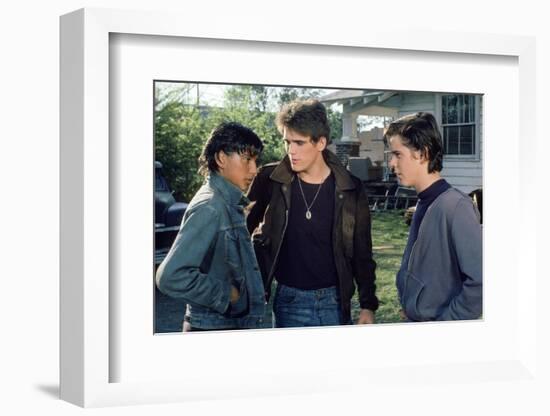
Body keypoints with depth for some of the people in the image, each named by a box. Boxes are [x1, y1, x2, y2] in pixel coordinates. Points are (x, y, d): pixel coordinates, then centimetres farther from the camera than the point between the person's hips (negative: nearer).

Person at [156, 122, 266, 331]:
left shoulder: (229, 203, 8)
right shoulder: (209, 208, -19)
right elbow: (170, 276, -27)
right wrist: (224, 294, -18)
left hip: (235, 321, 9)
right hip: (213, 326, -8)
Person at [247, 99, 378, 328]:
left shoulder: (350, 189, -4)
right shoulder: (270, 180, -5)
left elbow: (362, 253, 3)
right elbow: (244, 229, 8)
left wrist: (368, 305, 1)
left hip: (335, 301, 1)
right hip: (289, 302, 0)